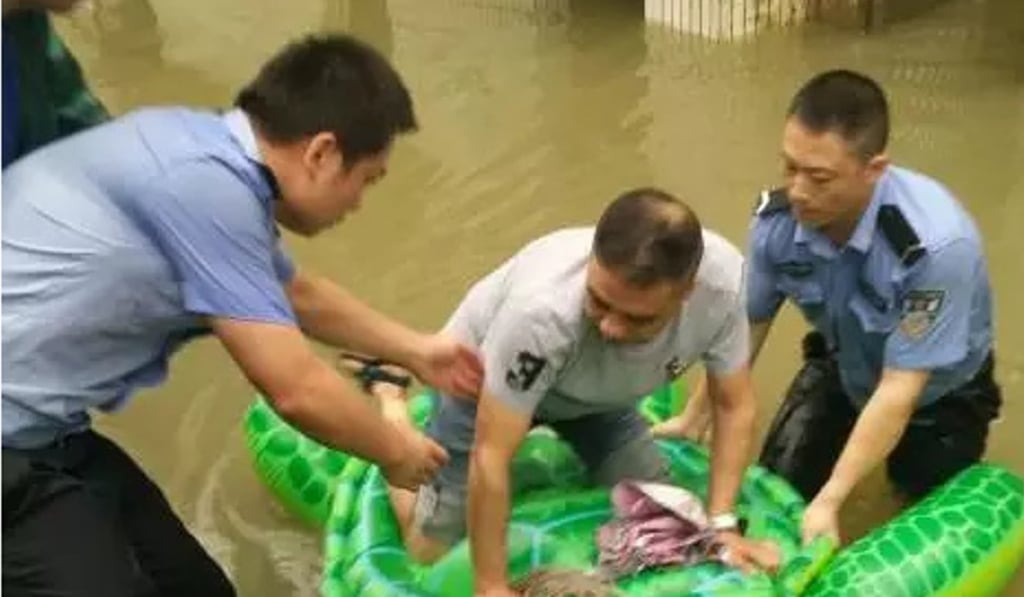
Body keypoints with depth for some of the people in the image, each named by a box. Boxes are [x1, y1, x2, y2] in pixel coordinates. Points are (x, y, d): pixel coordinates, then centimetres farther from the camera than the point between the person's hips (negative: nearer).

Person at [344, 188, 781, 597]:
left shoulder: (723, 279, -34)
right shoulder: (544, 309, -46)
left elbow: (734, 404, -16)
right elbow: (490, 457, -36)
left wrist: (721, 524, -20)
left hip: (596, 389, 4)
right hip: (485, 374, -4)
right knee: (429, 548, -1)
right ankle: (390, 401, 23)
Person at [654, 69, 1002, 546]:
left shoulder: (936, 244, -41)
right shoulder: (778, 219, -27)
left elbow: (899, 390, -36)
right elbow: (746, 324, -9)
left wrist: (829, 502, -36)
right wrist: (693, 418, -3)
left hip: (937, 391, -3)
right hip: (844, 366, 4)